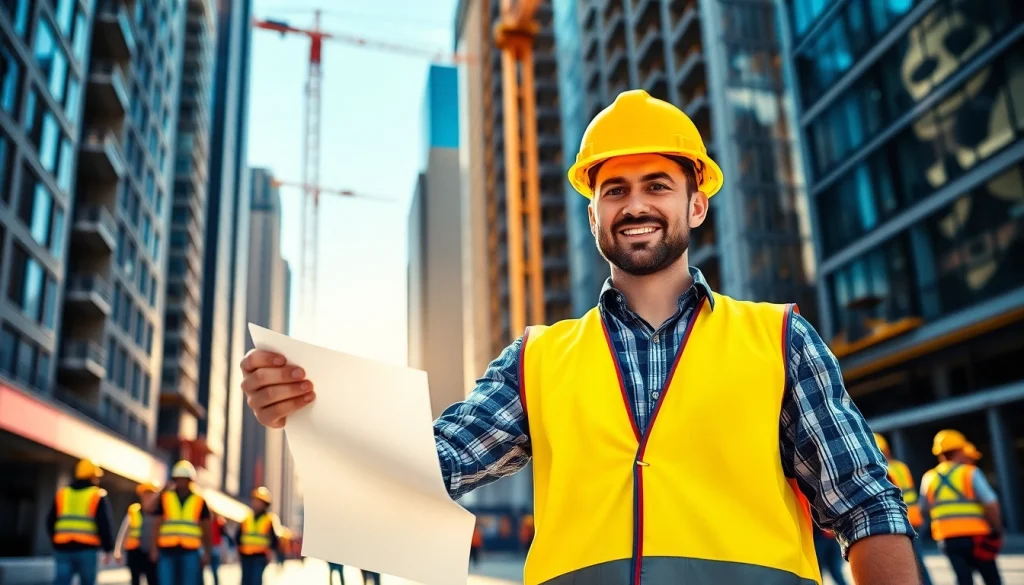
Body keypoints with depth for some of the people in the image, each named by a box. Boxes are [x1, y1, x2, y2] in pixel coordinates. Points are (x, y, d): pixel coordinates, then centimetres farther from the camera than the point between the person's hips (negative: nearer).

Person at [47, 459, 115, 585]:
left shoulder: (62, 494, 13)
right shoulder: (98, 496, -1)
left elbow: (50, 522, 15)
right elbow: (105, 524, -7)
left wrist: (56, 543, 27)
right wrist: (108, 547, 2)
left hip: (63, 548, 4)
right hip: (87, 549, -4)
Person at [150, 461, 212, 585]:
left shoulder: (199, 501, 7)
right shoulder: (165, 498, 8)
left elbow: (206, 529, 10)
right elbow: (157, 525, 9)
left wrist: (207, 552, 6)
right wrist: (154, 548, 1)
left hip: (190, 552, 0)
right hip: (167, 551, 0)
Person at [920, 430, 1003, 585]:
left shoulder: (928, 478, 7)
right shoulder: (971, 472, -6)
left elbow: (924, 509, 11)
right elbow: (991, 504, -14)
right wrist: (997, 530, -3)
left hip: (947, 539, 4)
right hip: (974, 536, -3)